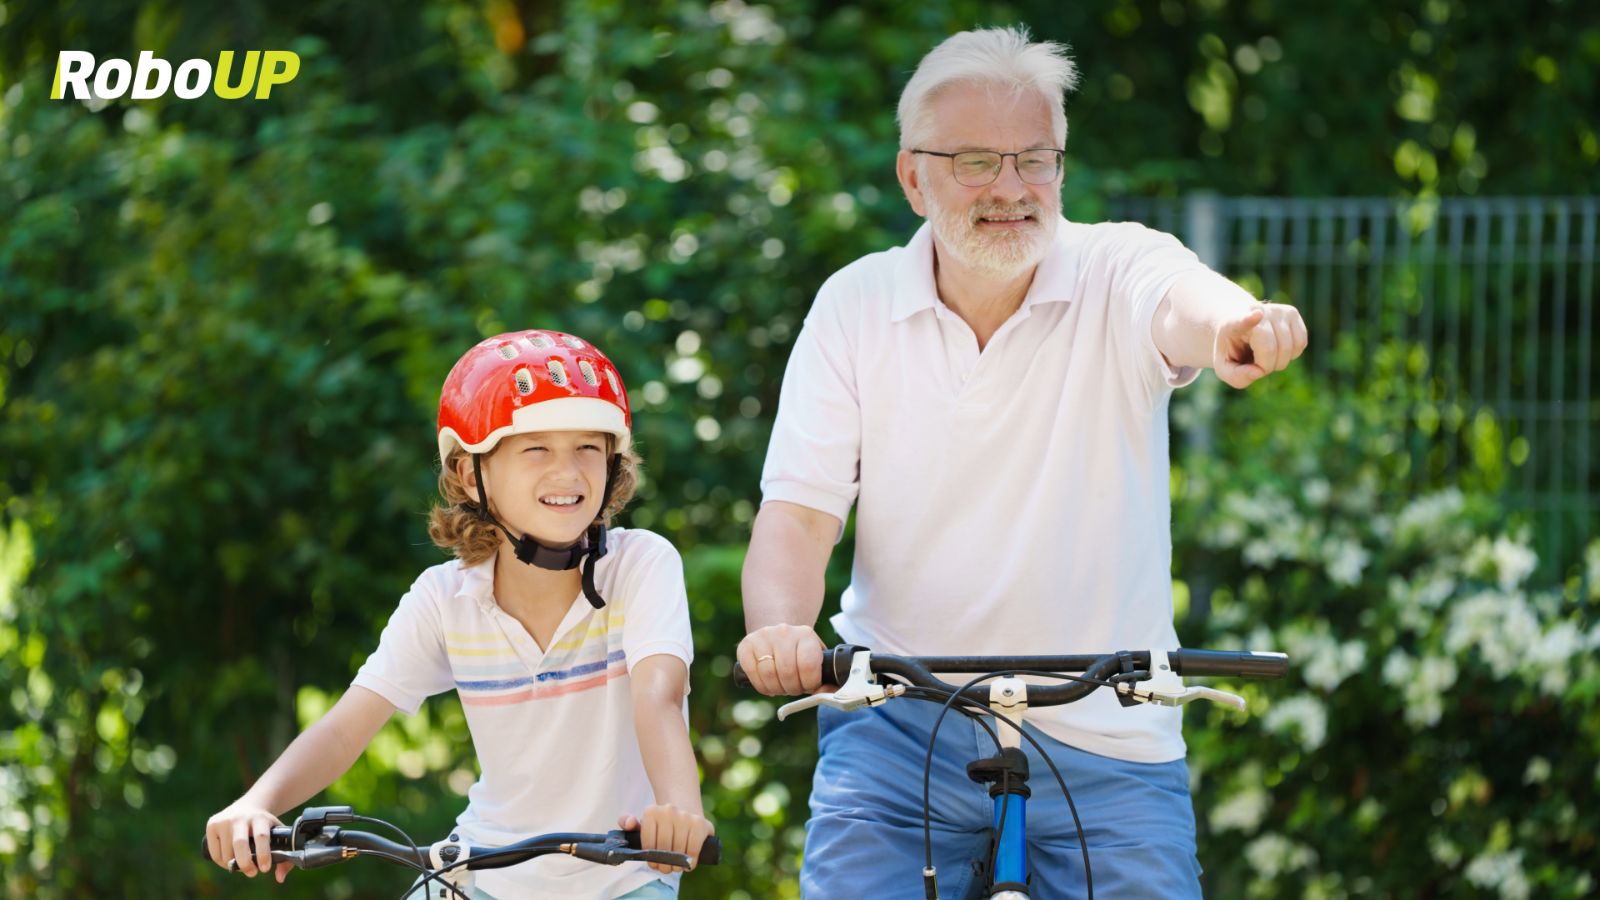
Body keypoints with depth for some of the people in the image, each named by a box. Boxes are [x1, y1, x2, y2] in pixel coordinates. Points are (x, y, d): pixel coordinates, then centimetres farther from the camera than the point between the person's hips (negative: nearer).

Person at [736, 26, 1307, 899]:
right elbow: (798, 508, -3)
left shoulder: (1120, 270, -6)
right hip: (896, 723, 1)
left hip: (1105, 737, -1)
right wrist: (779, 628, -25)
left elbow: (1181, 305, -30)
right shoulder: (855, 306, 1)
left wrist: (1232, 323, -56)